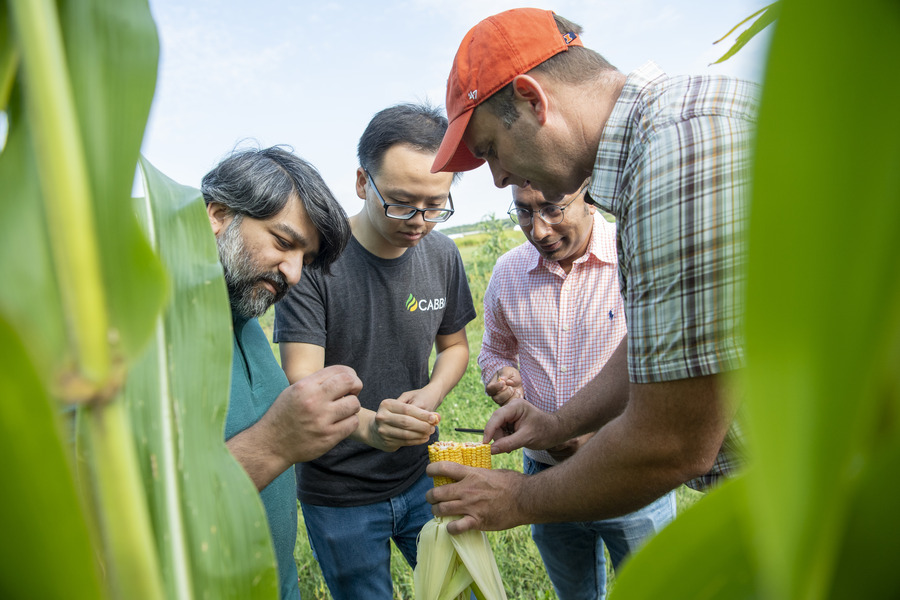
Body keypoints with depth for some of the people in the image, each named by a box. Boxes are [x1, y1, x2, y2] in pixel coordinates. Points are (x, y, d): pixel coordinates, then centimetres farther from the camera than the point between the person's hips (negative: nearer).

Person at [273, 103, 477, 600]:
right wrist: (366, 423, -42)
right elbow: (301, 383, -23)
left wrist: (433, 393, -13)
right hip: (339, 496, -3)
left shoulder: (442, 254, -6)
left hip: (422, 476, 4)